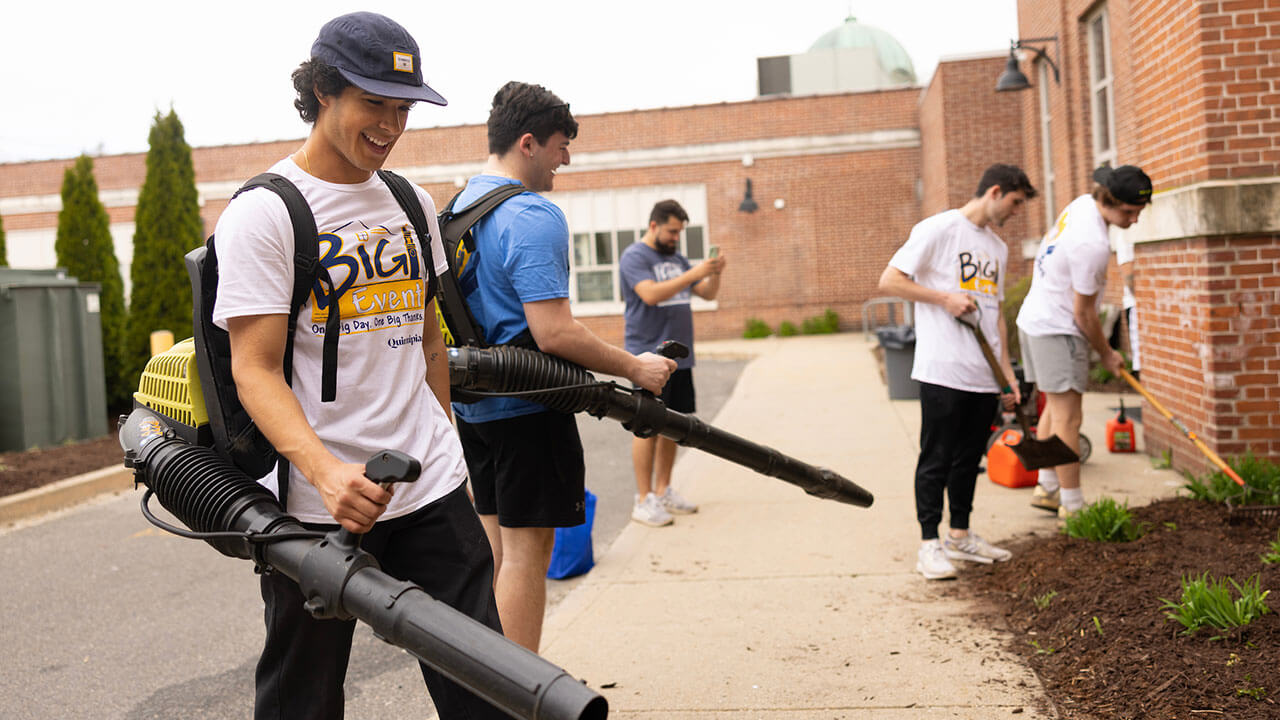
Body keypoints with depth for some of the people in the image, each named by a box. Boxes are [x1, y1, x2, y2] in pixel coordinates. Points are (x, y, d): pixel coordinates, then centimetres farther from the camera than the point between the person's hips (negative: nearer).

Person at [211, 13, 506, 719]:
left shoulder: (412, 203, 12)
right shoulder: (263, 211, -7)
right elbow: (254, 368, -14)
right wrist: (324, 469, -29)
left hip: (430, 491, 5)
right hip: (316, 502, -5)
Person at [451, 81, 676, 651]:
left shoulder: (459, 206, 11)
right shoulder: (533, 217, -18)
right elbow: (554, 333, -25)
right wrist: (635, 367, -14)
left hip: (472, 402, 9)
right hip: (526, 408, -9)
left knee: (493, 538, 17)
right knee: (526, 548, -1)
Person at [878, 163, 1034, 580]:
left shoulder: (998, 248, 19)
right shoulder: (939, 229, -5)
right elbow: (889, 281, -9)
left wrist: (1008, 375, 18)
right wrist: (946, 298, -13)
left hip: (984, 375, 7)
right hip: (943, 371, -7)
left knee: (970, 457, 13)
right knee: (936, 459, -2)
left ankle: (960, 537, 25)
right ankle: (929, 545, 5)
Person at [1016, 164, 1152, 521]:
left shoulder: (1082, 204, 2)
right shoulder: (1093, 244, -26)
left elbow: (1047, 249, 19)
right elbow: (1083, 312, -18)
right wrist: (1106, 354, -3)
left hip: (1035, 317, 11)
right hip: (1057, 331, -11)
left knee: (1054, 408, 17)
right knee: (1067, 416, -7)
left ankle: (1048, 488, 25)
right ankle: (1072, 505, -3)